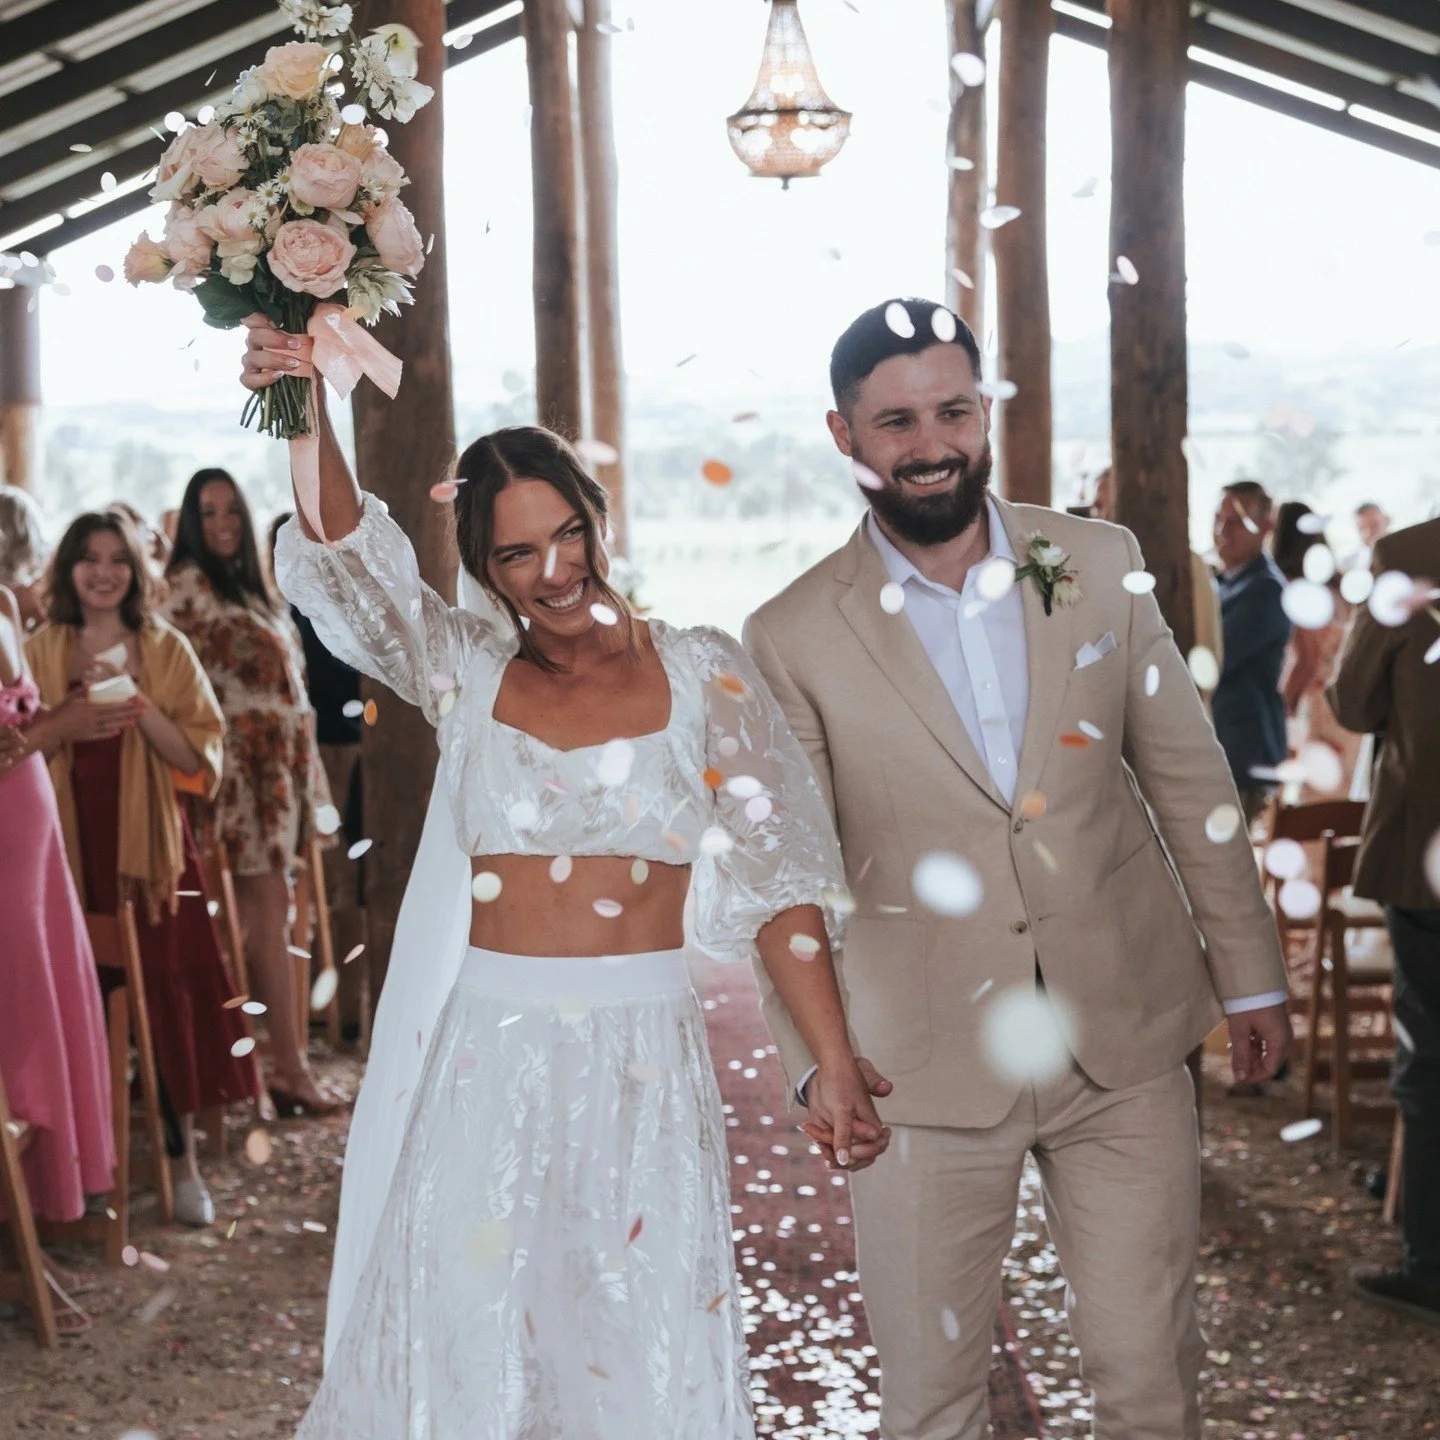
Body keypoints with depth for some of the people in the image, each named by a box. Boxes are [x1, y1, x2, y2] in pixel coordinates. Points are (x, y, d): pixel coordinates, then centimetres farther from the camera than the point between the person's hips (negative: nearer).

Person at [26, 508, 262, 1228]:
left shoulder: (166, 650, 5)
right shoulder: (41, 652, 7)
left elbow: (196, 755, -1)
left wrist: (138, 702, -14)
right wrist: (74, 720, -13)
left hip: (150, 842, 0)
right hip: (72, 845, 1)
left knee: (167, 993, -2)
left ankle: (182, 1158, 6)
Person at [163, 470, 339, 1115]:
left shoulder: (250, 584, 18)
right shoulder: (189, 584, -7)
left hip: (279, 761, 8)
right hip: (242, 761, -8)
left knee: (264, 910, 8)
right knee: (266, 907, -8)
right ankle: (290, 1066, -7)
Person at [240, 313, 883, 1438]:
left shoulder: (702, 674, 0)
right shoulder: (468, 671, 3)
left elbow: (776, 880, -1)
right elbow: (354, 562, -14)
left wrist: (838, 1063, -6)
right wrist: (307, 416, -32)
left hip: (646, 1060, -1)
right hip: (490, 1058, 1)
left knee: (646, 1348, 6)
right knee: (466, 1340, 6)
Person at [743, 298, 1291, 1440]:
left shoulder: (1102, 564, 2)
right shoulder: (795, 638, -5)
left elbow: (1189, 778, 8)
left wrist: (1250, 973, 9)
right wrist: (813, 1057, -7)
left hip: (1127, 1042, 2)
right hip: (927, 1067, -2)